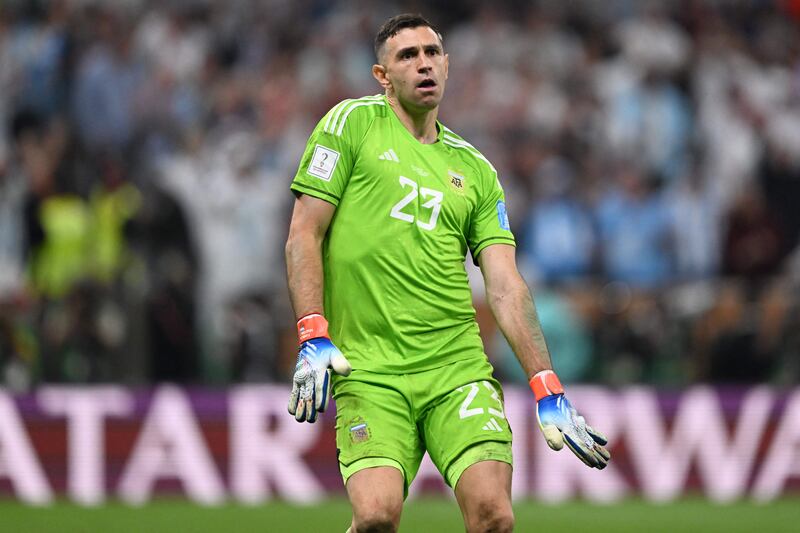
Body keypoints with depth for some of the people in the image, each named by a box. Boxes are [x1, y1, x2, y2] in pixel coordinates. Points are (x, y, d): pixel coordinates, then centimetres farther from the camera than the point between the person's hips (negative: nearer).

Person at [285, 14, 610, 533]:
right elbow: (304, 234, 2)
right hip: (368, 369, -3)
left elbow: (505, 286, 10)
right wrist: (313, 337, -10)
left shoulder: (474, 169, 15)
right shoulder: (353, 123, 7)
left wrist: (547, 388, -1)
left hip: (459, 367, 3)